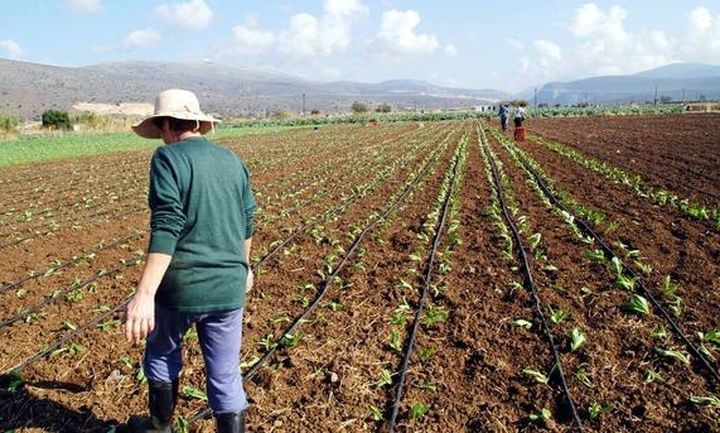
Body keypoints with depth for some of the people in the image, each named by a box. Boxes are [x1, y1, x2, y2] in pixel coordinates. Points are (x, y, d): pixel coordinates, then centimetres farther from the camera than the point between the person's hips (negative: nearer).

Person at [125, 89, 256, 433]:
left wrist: (144, 294, -25)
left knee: (162, 355, 24)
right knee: (226, 377, 11)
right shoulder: (232, 161, 9)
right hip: (229, 288, 4)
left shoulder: (168, 157, -9)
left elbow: (167, 227, -21)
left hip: (180, 287, -3)